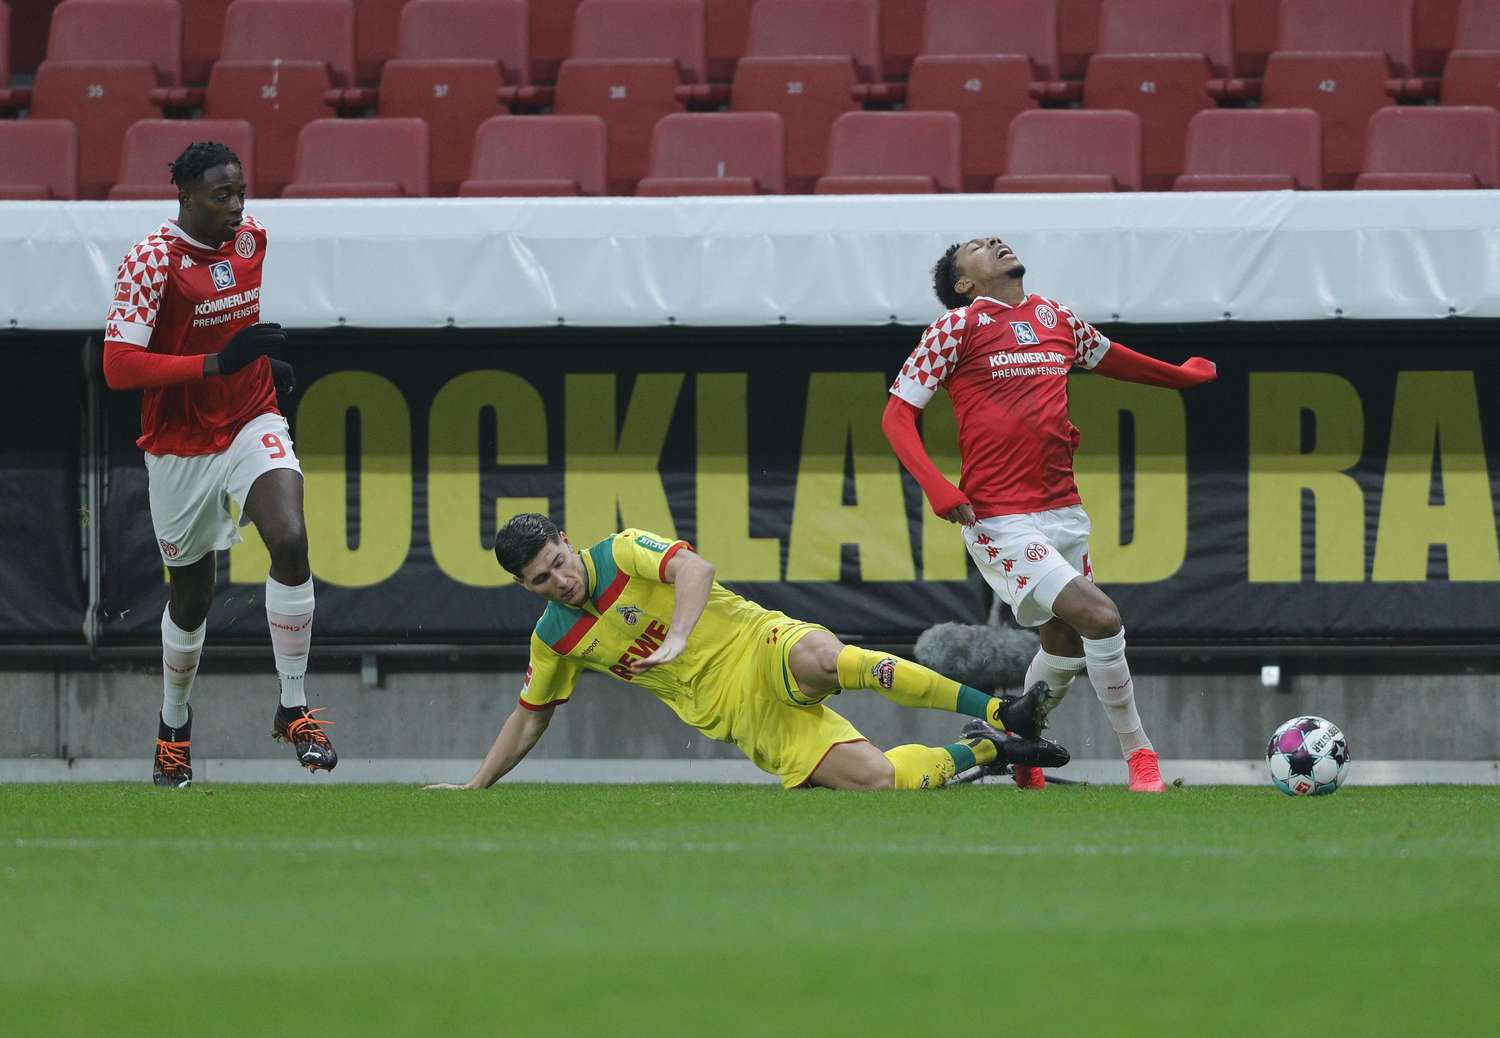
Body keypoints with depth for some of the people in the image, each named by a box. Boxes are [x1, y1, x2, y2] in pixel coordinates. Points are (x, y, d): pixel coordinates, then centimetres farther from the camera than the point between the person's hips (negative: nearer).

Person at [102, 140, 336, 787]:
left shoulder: (250, 238, 2)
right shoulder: (150, 263, -18)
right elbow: (118, 367, -26)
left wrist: (265, 361, 10)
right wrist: (218, 362, -31)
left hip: (252, 424, 3)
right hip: (180, 448, -3)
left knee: (290, 541, -23)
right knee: (190, 597, 9)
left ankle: (294, 709, -15)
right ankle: (174, 727, 34)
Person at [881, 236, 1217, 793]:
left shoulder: (1056, 319, 14)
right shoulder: (958, 327, -4)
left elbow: (1110, 357, 35)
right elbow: (896, 415, -4)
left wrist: (1184, 375, 49)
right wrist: (938, 488, -18)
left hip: (1064, 512, 7)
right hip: (1000, 520, -7)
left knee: (1066, 644, 14)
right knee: (1100, 617, -18)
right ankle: (1140, 756, -6)